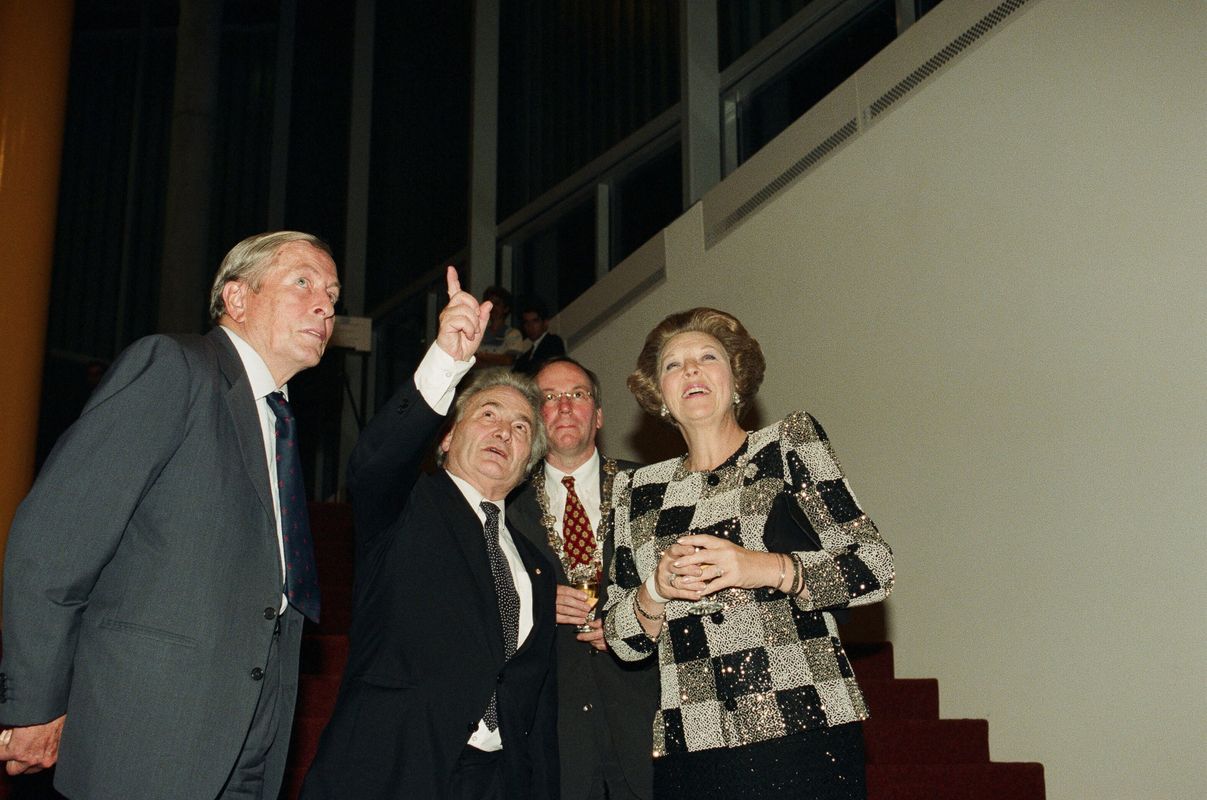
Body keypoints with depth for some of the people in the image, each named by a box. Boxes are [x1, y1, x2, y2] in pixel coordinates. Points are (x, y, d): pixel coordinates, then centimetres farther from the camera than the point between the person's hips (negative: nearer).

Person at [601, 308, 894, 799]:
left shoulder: (790, 444, 5)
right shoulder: (639, 492, 11)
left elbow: (876, 567, -3)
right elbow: (622, 642, 11)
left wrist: (769, 569, -16)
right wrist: (655, 591, -8)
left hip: (803, 729, -2)